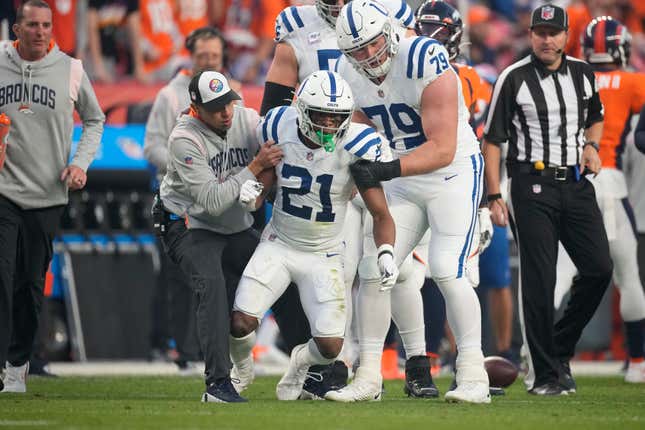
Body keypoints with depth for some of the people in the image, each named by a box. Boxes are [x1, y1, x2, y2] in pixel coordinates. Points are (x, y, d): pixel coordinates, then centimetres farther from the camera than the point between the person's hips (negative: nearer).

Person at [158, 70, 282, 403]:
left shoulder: (247, 120, -8)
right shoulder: (184, 139, -23)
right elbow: (212, 201, -27)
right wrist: (254, 167, -31)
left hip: (237, 228, 6)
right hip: (191, 225, -6)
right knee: (212, 285, -28)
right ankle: (218, 384, -33)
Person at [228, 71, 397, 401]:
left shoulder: (355, 146, -19)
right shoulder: (280, 130, -14)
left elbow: (380, 214, -15)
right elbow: (264, 180, 3)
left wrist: (386, 253, -31)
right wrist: (252, 191, -21)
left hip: (324, 255, -1)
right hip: (278, 245, 1)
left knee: (330, 346, -10)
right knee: (241, 323, -15)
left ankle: (300, 363, 30)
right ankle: (242, 368, 24)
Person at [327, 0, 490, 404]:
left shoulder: (425, 63, -26)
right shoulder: (350, 74, -5)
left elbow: (443, 150, -27)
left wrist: (387, 171, -36)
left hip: (454, 174, -6)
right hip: (404, 181, 6)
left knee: (448, 272, -18)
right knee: (373, 271, 0)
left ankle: (474, 376, -11)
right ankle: (369, 376, 9)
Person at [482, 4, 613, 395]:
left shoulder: (582, 73, 9)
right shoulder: (514, 79, -5)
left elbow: (596, 117, 26)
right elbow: (492, 140, -3)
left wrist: (591, 145, 4)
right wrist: (494, 196, -8)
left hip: (577, 184, 5)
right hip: (533, 186, -5)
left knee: (600, 269, -2)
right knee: (539, 282, -5)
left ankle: (560, 349, 16)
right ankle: (545, 374, 1)